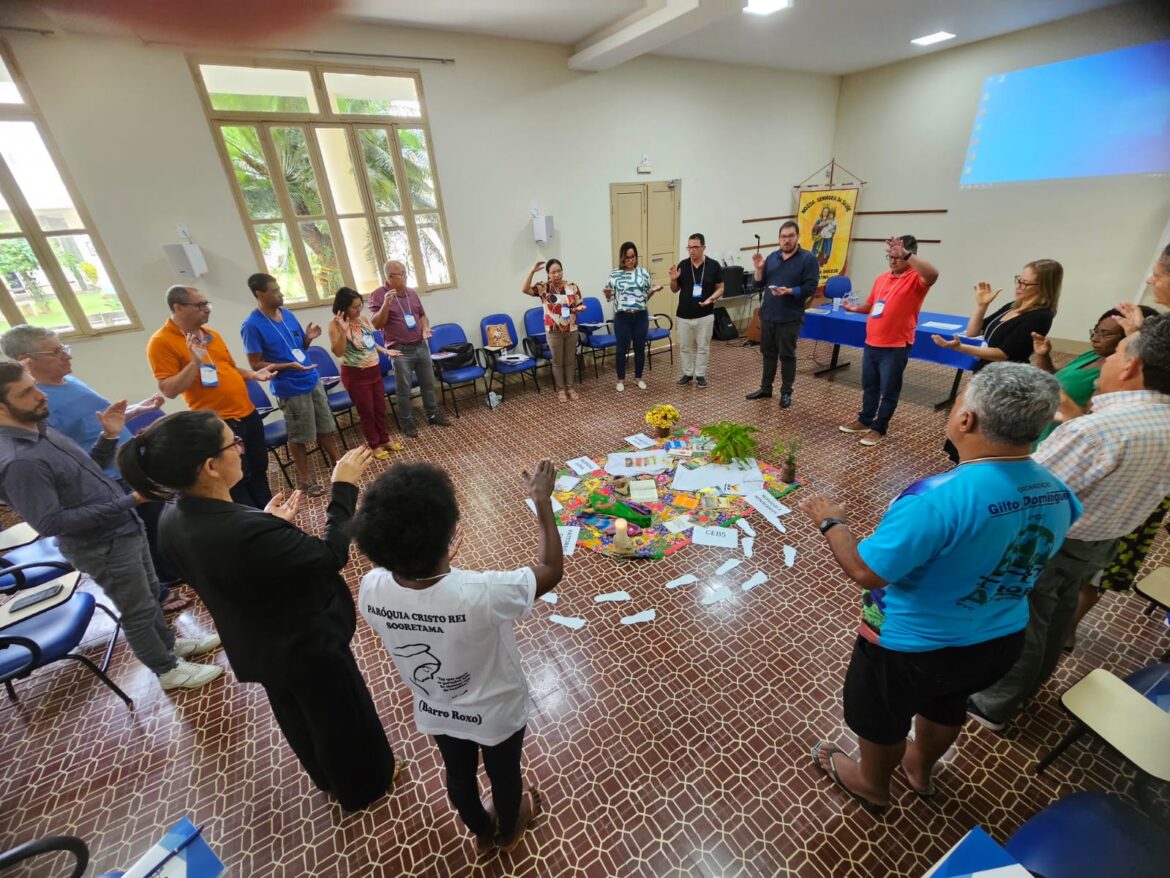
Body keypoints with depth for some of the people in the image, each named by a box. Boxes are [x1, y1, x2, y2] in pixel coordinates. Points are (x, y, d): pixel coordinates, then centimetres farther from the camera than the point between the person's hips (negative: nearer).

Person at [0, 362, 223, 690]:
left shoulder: (41, 430, 1)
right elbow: (51, 523, -26)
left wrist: (109, 437, -2)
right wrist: (125, 502, -27)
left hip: (126, 528, 8)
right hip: (103, 546, -8)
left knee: (150, 593, 24)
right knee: (139, 610, 10)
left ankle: (169, 643, 45)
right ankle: (168, 669, 30)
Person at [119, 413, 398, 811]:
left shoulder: (174, 519, -13)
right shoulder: (246, 532, -41)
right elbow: (331, 555, -28)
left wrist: (269, 524, -2)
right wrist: (344, 487, -23)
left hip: (255, 648, 8)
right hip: (307, 646, -8)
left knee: (298, 717, 32)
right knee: (341, 717, 21)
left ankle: (328, 776, 58)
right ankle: (364, 784, 48)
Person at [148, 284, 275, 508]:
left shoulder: (212, 335, 11)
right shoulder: (161, 342, -10)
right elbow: (169, 390, -16)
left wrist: (253, 374, 4)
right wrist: (195, 362, -24)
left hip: (248, 414, 8)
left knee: (259, 470, 18)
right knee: (238, 481, 4)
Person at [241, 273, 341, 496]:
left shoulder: (287, 314, 5)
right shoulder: (252, 325, -15)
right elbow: (256, 364, -14)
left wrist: (308, 338, -7)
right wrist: (289, 366, -26)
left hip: (313, 381, 6)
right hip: (290, 389, -6)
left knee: (326, 427, 15)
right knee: (299, 437, 7)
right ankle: (303, 479, 22)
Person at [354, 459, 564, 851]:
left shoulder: (370, 590, -29)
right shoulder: (480, 594, -43)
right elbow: (551, 570, -27)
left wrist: (431, 559, 1)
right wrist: (543, 501, -20)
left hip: (435, 712, 4)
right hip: (496, 713, -3)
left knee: (459, 775, 33)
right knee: (504, 774, 30)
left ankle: (481, 830, 63)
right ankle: (508, 831, 61)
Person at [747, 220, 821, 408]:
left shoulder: (808, 259, -5)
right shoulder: (772, 257, 10)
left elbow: (811, 288, -11)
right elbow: (760, 284, 11)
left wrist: (789, 291, -24)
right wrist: (759, 268, -6)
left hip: (790, 318, -5)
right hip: (767, 315, 5)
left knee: (787, 356, 2)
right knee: (768, 353, 13)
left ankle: (786, 392, 12)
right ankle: (766, 388, 24)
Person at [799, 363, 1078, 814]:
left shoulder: (938, 500, -37)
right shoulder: (1059, 495, -12)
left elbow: (868, 572, -30)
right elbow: (1014, 560, 5)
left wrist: (831, 522, -15)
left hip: (913, 647, -6)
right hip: (1000, 641, 7)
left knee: (882, 717, 23)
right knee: (946, 706, 33)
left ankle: (872, 786, 51)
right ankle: (920, 768, 61)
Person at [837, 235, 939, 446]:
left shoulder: (916, 279, -10)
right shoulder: (882, 278, 12)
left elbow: (933, 274, -34)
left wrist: (905, 254, -34)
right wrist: (856, 308, 2)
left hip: (895, 347, -7)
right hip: (871, 343, 7)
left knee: (889, 391, 5)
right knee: (869, 386, 18)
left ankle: (879, 428, 15)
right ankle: (864, 421, 32)